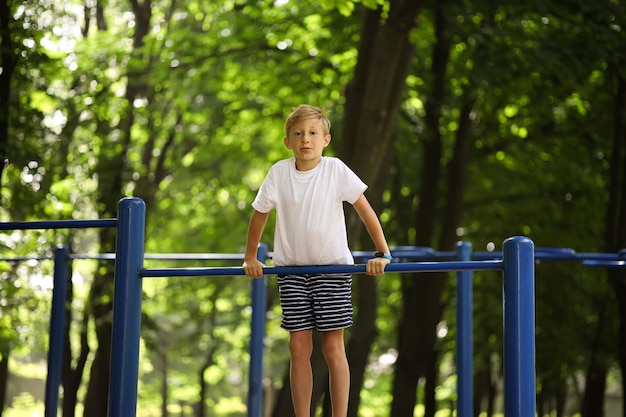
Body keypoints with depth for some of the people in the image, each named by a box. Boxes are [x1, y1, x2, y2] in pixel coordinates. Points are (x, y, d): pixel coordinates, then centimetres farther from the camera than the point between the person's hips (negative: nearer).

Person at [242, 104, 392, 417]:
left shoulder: (336, 170, -10)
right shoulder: (279, 172, -5)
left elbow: (365, 210, -5)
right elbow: (260, 214, 8)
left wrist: (382, 253, -8)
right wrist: (250, 258, 11)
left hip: (333, 266, -2)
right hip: (292, 268, 2)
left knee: (333, 346, -2)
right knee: (299, 347, 2)